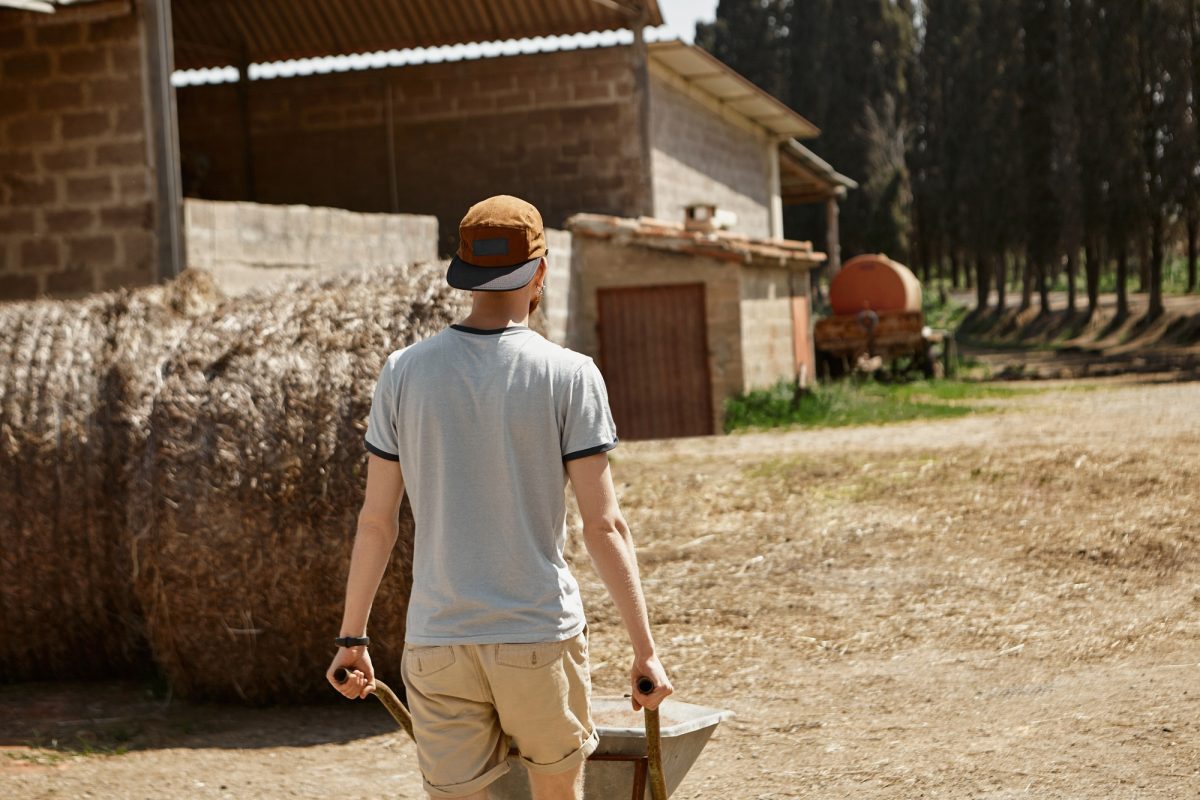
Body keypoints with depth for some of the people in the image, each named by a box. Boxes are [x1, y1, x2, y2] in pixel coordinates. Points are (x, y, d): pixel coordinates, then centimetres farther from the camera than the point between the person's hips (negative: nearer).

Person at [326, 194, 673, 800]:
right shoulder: (568, 375, -6)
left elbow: (376, 523, 3)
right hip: (540, 636, -1)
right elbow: (603, 527, -8)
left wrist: (352, 637, 12)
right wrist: (645, 649, -3)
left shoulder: (405, 371, 1)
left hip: (436, 643, 2)